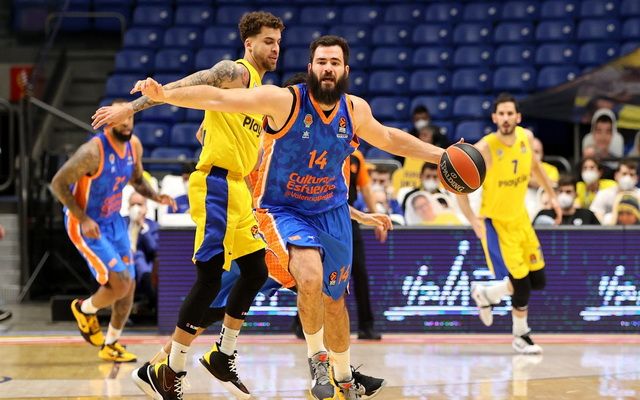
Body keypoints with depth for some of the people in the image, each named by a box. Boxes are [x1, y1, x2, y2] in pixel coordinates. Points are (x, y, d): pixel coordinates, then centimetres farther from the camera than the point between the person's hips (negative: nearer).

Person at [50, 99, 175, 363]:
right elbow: (58, 184, -22)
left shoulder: (134, 145, -3)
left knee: (129, 286, 8)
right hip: (87, 226, -8)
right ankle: (84, 309, 16)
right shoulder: (94, 151, -26)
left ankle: (111, 345, 25)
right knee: (120, 284, -16)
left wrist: (156, 197, -5)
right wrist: (83, 219, -27)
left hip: (114, 221, 8)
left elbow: (137, 180, 15)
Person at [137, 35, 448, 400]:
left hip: (333, 212, 5)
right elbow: (217, 97, -25)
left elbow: (387, 138, 17)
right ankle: (317, 356, -5)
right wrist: (165, 95, -37)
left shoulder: (355, 110, -4)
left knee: (334, 299, 14)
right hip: (284, 210, -5)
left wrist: (439, 155, 15)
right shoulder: (284, 101, -19)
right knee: (311, 277, -31)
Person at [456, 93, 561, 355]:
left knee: (538, 281, 8)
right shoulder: (484, 149, -24)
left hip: (520, 218, 6)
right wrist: (473, 220, -27)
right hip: (496, 222, -6)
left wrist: (551, 195, 16)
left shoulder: (526, 138, -6)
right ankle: (521, 336, 17)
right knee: (522, 282, -9)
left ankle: (486, 295, 31)